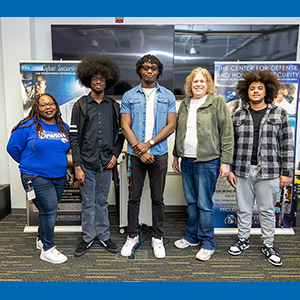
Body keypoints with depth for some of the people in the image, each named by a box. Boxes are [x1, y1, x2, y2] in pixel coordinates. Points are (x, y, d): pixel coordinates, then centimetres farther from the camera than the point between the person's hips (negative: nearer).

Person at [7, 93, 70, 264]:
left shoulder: (63, 127, 7)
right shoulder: (28, 126, -8)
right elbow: (13, 148, 0)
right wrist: (30, 164, 7)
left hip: (60, 177, 6)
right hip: (36, 178, -5)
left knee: (49, 211, 16)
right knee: (49, 210, -8)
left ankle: (41, 240, 38)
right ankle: (47, 250, 9)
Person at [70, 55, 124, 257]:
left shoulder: (114, 106, 7)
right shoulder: (81, 105, 0)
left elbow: (120, 134, 10)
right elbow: (74, 137, -4)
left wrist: (115, 155, -4)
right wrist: (77, 166, -9)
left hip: (106, 163, 2)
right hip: (86, 163, -1)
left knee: (103, 201, 13)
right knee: (88, 202, 9)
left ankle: (104, 236, 27)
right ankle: (88, 237, 25)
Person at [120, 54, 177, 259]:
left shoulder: (168, 96, 7)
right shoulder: (129, 96, 7)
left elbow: (171, 126, -1)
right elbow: (125, 126, 0)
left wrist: (148, 144, -11)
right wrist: (140, 150, -10)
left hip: (159, 153, 0)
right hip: (135, 154, 0)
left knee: (158, 198, 8)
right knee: (134, 197, 7)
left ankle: (158, 238, 22)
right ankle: (132, 236, 23)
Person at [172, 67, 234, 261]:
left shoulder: (217, 102, -5)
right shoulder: (185, 104, 13)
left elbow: (227, 133, -8)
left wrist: (226, 161, -12)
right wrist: (176, 156, 18)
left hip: (208, 161, -5)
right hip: (187, 161, 6)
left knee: (204, 204, 0)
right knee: (191, 202, 15)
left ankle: (208, 244, 17)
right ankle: (192, 237, 31)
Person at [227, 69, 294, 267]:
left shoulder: (280, 114, 2)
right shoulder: (238, 116, 6)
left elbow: (287, 146, 1)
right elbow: (231, 144, 7)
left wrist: (287, 173, -3)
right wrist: (230, 170, 4)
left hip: (269, 172, -1)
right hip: (243, 171, 2)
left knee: (267, 210, 10)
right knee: (243, 209, 12)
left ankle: (268, 245, 27)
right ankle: (243, 240, 30)